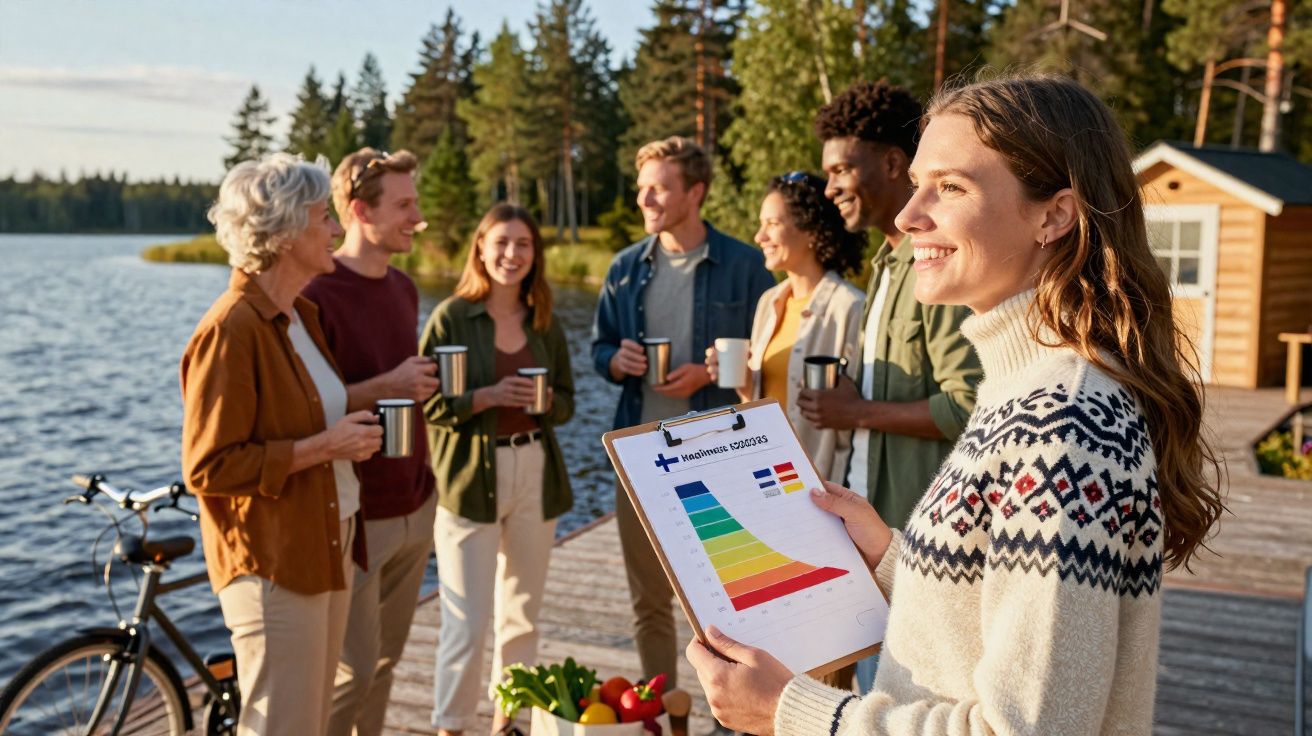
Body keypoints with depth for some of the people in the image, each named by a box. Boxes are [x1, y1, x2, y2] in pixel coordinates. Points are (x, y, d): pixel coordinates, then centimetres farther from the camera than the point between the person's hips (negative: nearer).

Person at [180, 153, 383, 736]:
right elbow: (207, 469, -19)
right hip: (273, 565, -9)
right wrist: (321, 447, -19)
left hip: (328, 549, 9)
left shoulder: (303, 316, 11)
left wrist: (352, 435, 9)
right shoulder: (229, 331, -18)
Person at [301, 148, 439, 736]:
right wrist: (385, 387, -22)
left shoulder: (403, 288, 10)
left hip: (413, 506, 7)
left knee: (385, 659, 17)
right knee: (354, 670, 0)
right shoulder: (317, 295, -16)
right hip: (355, 514, -7)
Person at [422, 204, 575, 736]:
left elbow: (566, 405, 12)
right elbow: (428, 403, -9)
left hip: (536, 473, 5)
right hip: (470, 477, -5)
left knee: (523, 613, 14)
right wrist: (488, 396, -20)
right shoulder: (452, 316, -5)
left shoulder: (544, 322, 8)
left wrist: (544, 397, -9)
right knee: (468, 622, -5)